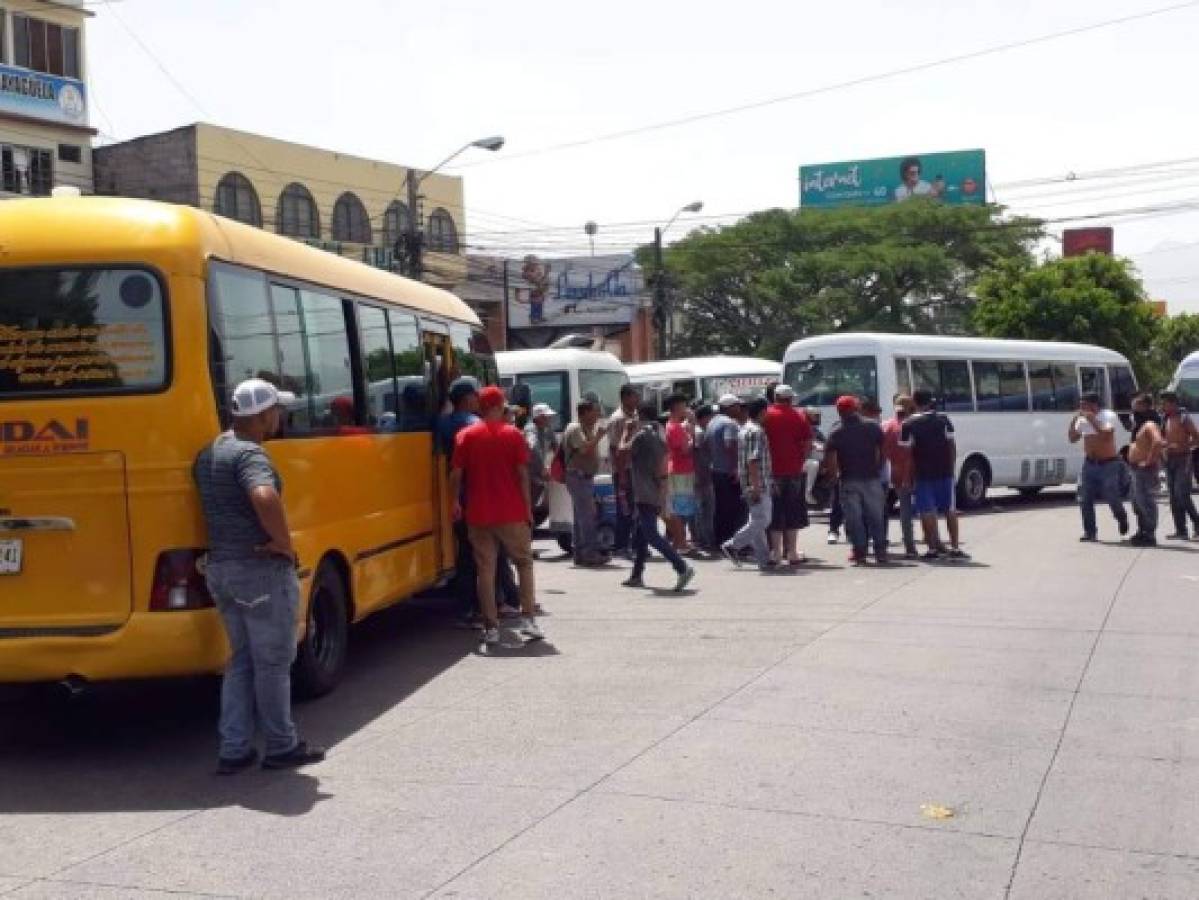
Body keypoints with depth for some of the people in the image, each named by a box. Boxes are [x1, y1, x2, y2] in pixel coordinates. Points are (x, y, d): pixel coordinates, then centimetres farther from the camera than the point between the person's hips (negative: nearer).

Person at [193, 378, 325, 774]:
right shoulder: (250, 454, -19)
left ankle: (233, 750, 18)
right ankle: (282, 747, 17)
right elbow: (265, 498, -37)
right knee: (273, 662, 5)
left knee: (241, 660, 17)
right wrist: (284, 542, -24)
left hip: (220, 569, 9)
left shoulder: (208, 454, 12)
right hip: (262, 570, -8)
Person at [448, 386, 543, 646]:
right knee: (524, 561, 14)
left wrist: (456, 501, 11)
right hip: (512, 513, -1)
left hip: (478, 514, 1)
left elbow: (456, 474, -2)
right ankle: (528, 618, 7)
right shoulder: (513, 435, -2)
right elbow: (523, 474, -4)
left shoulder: (466, 436, 1)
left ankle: (491, 627, 3)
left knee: (485, 568, 5)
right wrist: (528, 507, 2)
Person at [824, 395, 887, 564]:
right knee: (876, 517, 9)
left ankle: (859, 552, 3)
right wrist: (878, 468, 10)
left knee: (854, 518, 4)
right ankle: (880, 552, 9)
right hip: (872, 479, 2)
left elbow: (829, 459, -10)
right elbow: (883, 451, 1)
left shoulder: (837, 433, -4)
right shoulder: (873, 427, 2)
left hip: (849, 481, -2)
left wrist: (836, 474, 5)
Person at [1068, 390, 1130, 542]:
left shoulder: (1108, 416, -10)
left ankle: (1122, 518, 27)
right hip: (1090, 464, 5)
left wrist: (1092, 420, -24)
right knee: (1085, 500, -1)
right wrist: (1074, 420, -6)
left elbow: (1105, 436, -25)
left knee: (1112, 497, -4)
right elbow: (1072, 438, 5)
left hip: (1108, 464, -5)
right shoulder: (1082, 420, 6)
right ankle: (1090, 531, 7)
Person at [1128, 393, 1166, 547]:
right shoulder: (1140, 426, 18)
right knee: (1138, 502, 17)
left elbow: (1158, 442, -34)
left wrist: (1149, 461, -28)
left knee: (1146, 501, -9)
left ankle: (1149, 536, -8)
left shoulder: (1149, 425, -15)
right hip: (1137, 469, 11)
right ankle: (1142, 532, 26)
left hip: (1146, 469, -11)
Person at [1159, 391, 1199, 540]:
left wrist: (1181, 446, -22)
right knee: (1174, 498, 3)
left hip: (1183, 459, -7)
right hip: (1170, 460, 7)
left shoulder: (1184, 418, -6)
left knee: (1181, 494, -16)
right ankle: (1181, 531, 4)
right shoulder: (1166, 419, 14)